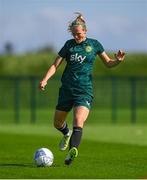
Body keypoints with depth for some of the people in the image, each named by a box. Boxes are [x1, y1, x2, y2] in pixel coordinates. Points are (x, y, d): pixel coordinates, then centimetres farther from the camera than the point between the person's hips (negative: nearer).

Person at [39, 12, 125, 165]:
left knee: (78, 121, -24)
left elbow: (108, 63, 14)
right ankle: (67, 134, 45)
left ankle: (72, 151, -38)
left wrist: (118, 60, -8)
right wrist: (45, 80, -11)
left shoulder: (94, 44, 5)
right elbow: (55, 65, 5)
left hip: (85, 90, -3)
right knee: (57, 124, 12)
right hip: (67, 89, 3)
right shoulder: (69, 45, 5)